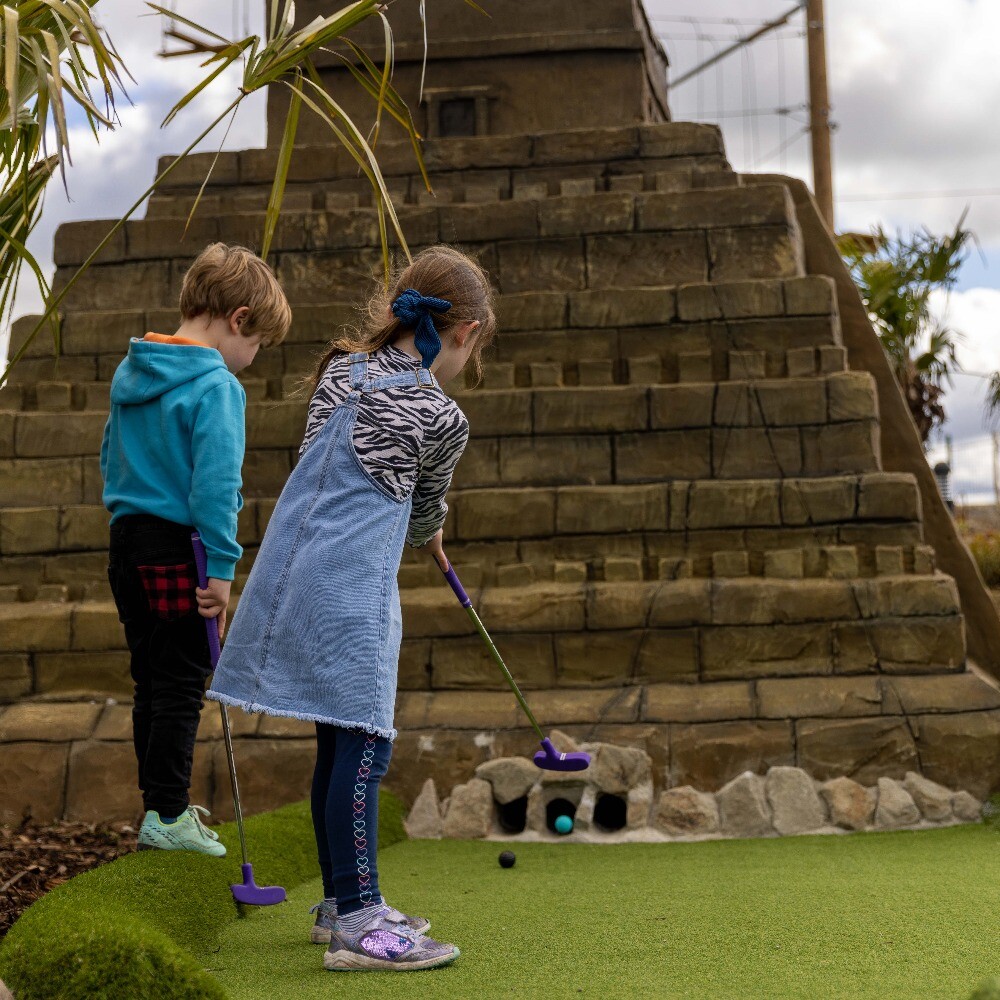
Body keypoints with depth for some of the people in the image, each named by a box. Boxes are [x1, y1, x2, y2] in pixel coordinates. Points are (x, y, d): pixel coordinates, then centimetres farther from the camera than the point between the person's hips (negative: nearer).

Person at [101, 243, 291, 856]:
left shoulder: (130, 372, 10)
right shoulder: (217, 386, -16)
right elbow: (215, 483, -22)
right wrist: (222, 568, -19)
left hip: (128, 542, 8)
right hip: (178, 552, -8)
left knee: (152, 682, 17)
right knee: (182, 686, 1)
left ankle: (160, 801, 28)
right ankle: (168, 817, 6)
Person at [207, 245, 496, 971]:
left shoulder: (341, 369, 12)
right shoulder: (443, 419, -6)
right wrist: (431, 539, 35)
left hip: (295, 570, 8)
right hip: (351, 587, -8)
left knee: (339, 741, 15)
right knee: (363, 741, -6)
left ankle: (341, 899, 24)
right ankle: (356, 923, -6)